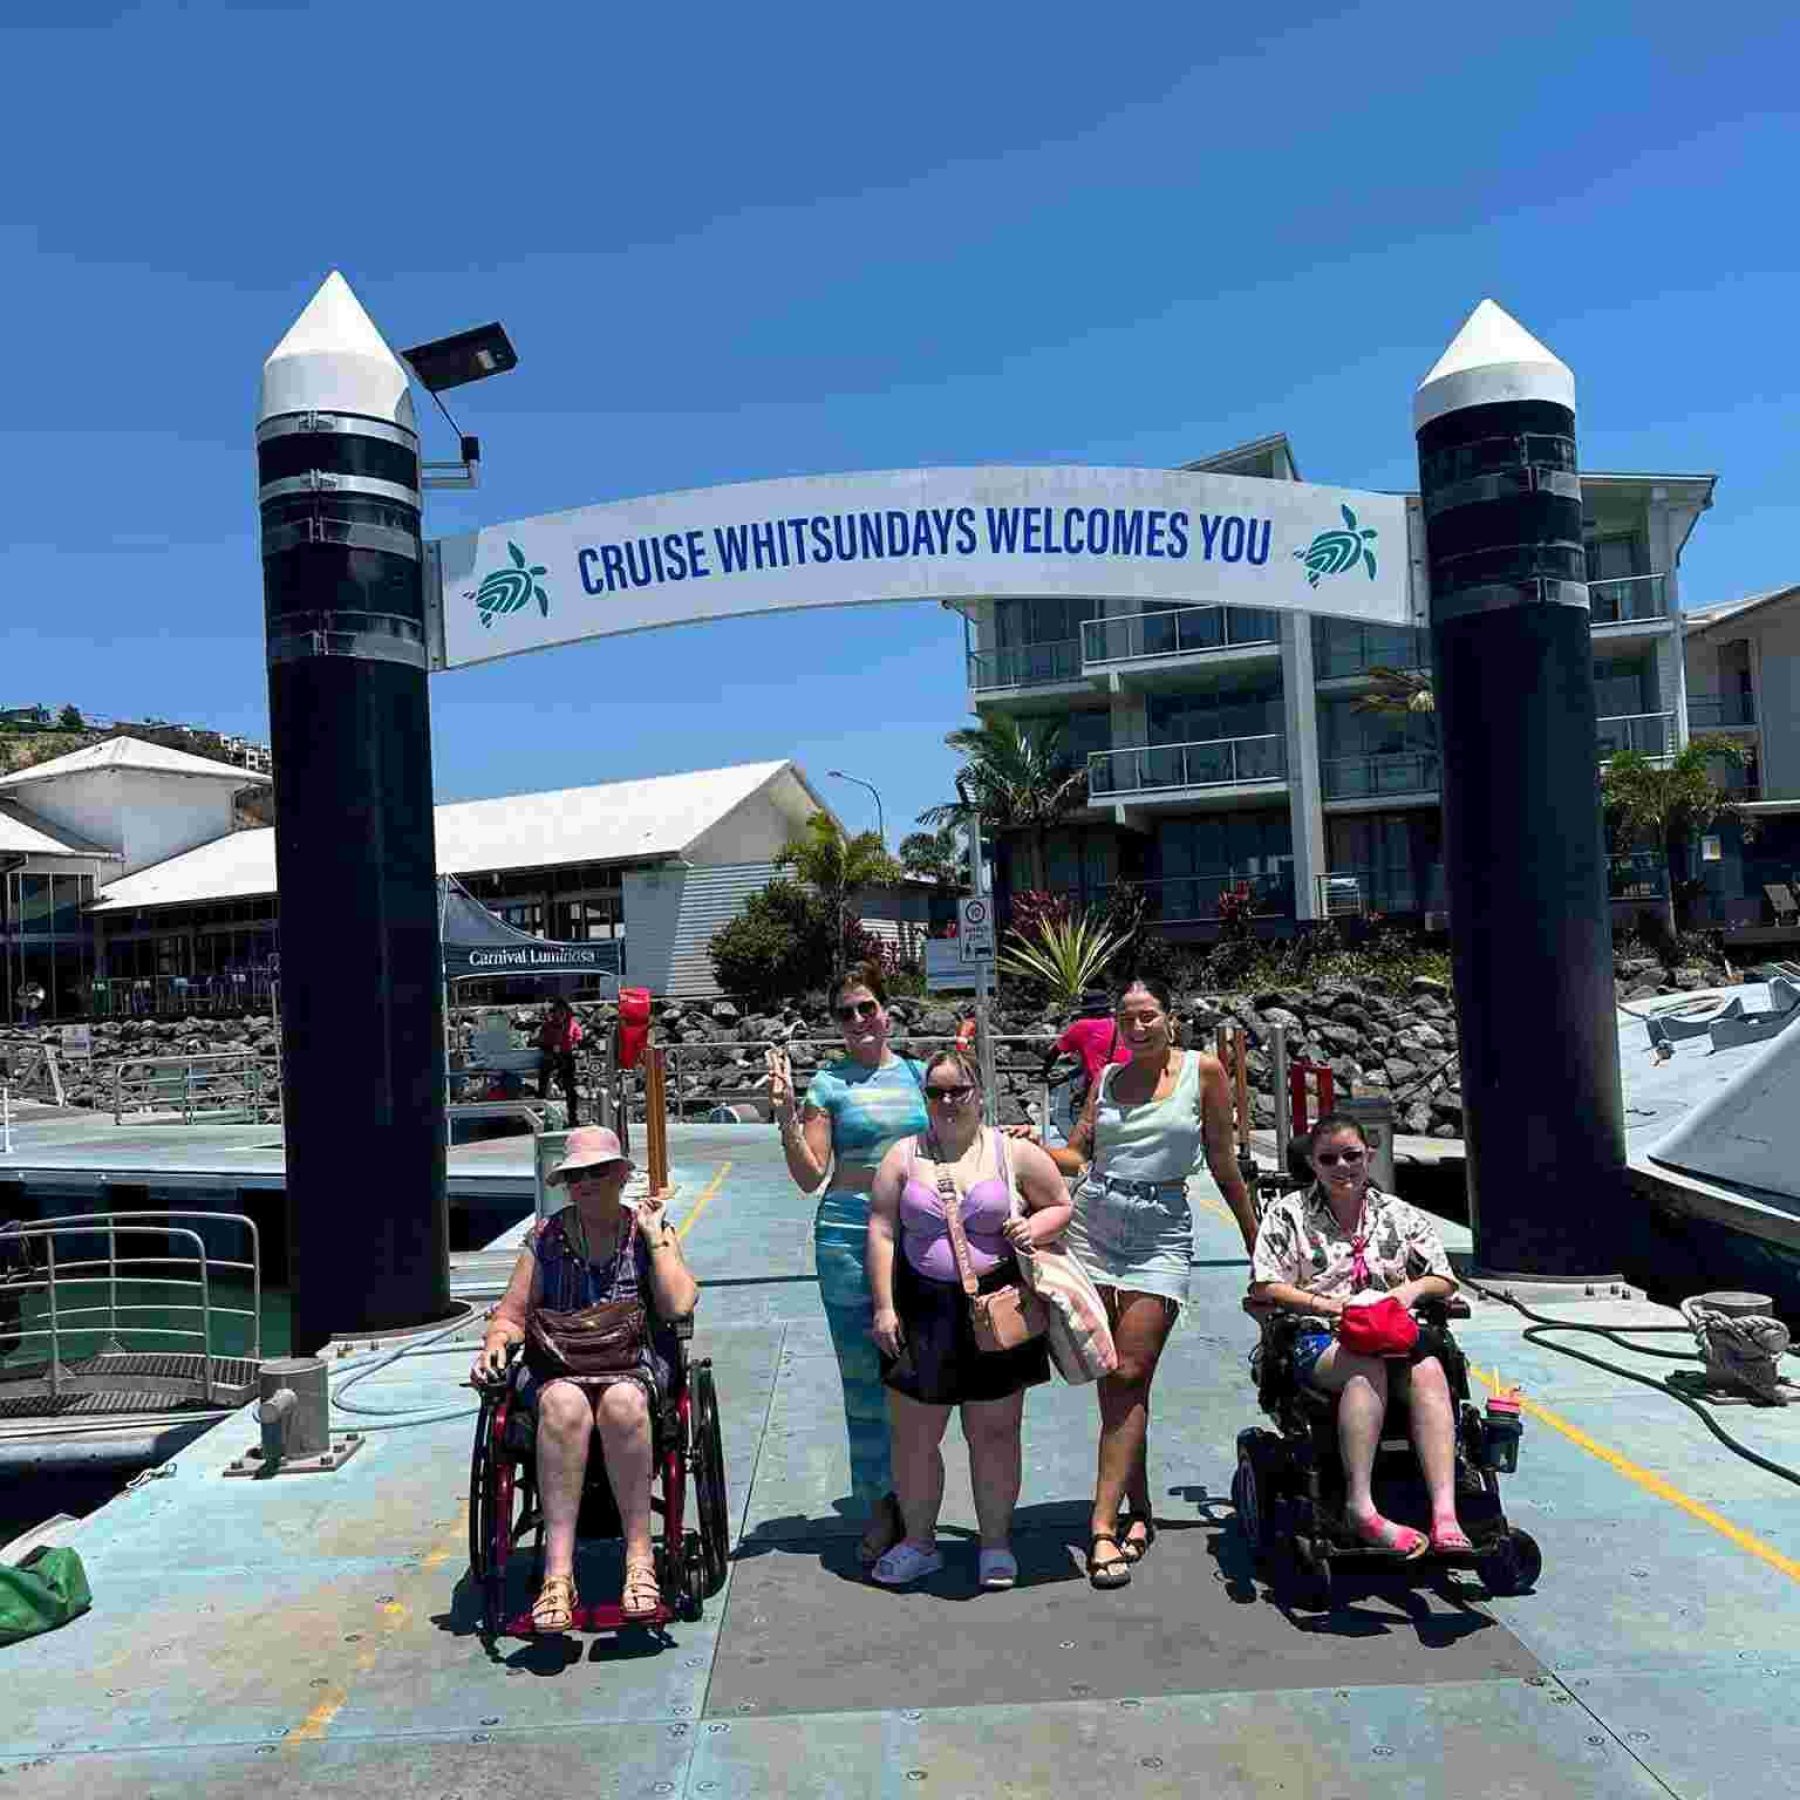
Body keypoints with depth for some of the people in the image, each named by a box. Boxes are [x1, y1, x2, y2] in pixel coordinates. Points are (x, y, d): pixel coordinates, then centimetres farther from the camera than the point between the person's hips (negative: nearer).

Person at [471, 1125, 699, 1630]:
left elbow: (678, 1306, -4)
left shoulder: (651, 1231, 10)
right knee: (563, 1404, -35)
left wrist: (655, 1238, -2)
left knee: (621, 1401, -37)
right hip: (558, 1366, 1)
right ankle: (558, 1572, -36)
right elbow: (512, 1312, 11)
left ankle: (640, 1557, -31)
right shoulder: (545, 1238, 14)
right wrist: (496, 1342, -11)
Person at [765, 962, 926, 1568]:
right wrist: (786, 1116, -15)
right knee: (864, 1376, 4)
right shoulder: (828, 1085, 0)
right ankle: (877, 1509, 17)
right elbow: (810, 1176, -3)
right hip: (849, 1233, -2)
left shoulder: (916, 1074, 8)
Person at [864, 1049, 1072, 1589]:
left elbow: (1062, 1205, 9)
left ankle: (995, 1543, 28)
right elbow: (881, 1231, 1)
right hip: (922, 1309, 1)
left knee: (994, 1433, 8)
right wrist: (884, 1307, -5)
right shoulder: (904, 1156, 3)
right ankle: (918, 1541, 29)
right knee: (913, 1436, 8)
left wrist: (1034, 1227, -12)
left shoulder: (1014, 1153, 0)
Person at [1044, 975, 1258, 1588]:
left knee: (1129, 1377, -9)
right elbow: (1075, 1153, 8)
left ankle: (1104, 1525, -8)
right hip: (1093, 1227, 3)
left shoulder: (1203, 1071, 1)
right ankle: (1140, 1511, 19)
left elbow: (1223, 1164, 6)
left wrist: (1256, 1240, 9)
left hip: (1160, 1236, -3)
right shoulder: (1107, 1078, 10)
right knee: (1111, 1378, 5)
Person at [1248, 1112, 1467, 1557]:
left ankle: (1444, 1514, -39)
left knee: (1429, 1371, -31)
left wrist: (1411, 1290, -6)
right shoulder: (1289, 1213, 9)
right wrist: (1326, 1305, -11)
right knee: (1368, 1367, -36)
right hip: (1319, 1340, -3)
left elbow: (1444, 1281, 17)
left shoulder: (1399, 1215, 18)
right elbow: (1263, 1289, 1)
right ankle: (1360, 1507, -39)